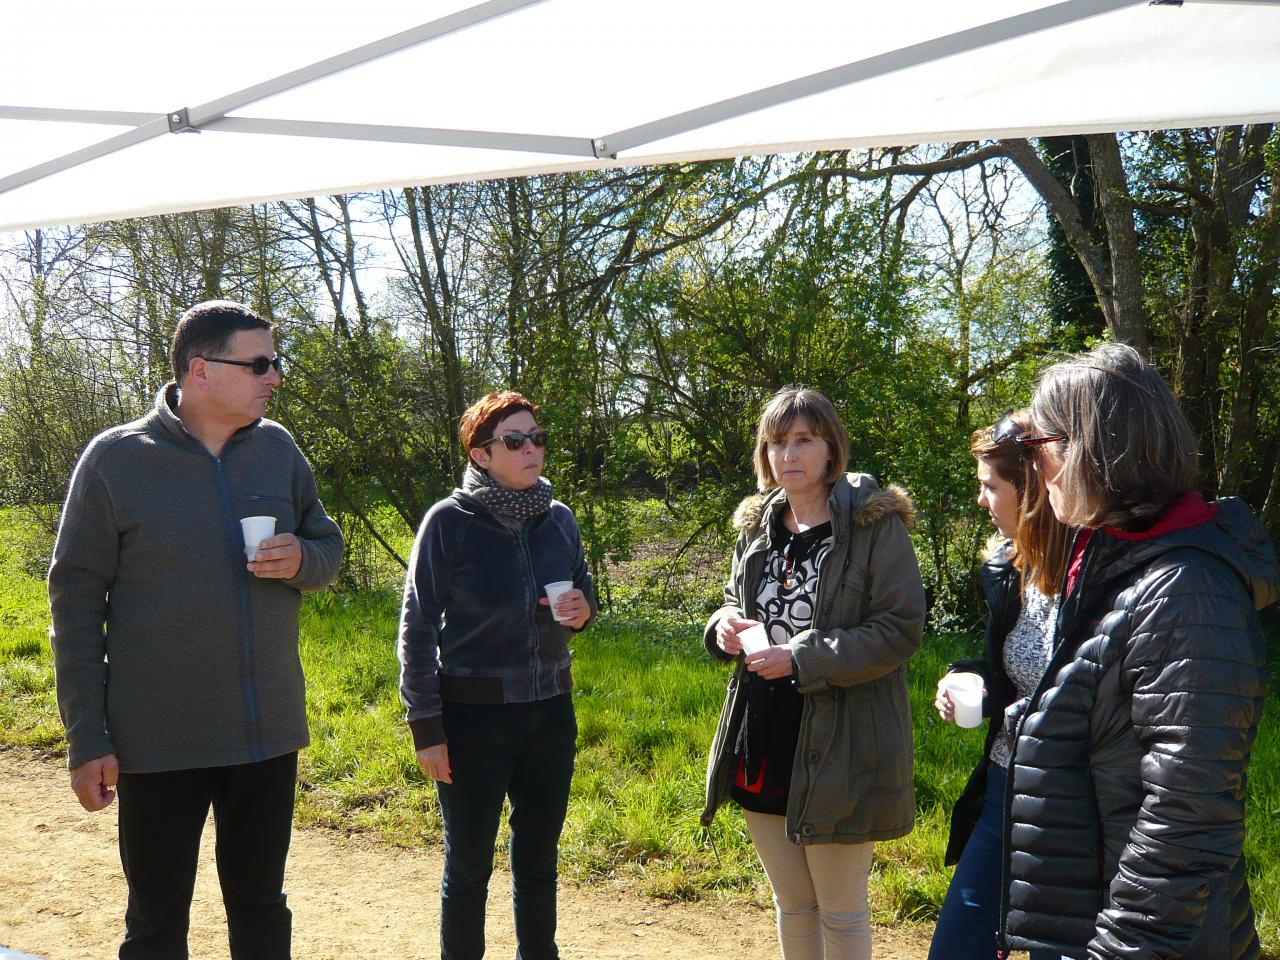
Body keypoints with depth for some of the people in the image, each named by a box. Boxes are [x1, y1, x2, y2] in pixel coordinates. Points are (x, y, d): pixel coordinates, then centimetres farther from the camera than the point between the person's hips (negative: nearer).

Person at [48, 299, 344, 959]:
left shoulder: (278, 448, 2)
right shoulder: (115, 459, -8)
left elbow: (329, 547, 13)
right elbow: (75, 602, -6)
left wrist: (301, 561, -13)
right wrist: (86, 739, -8)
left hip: (269, 731, 4)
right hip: (160, 742, -3)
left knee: (261, 906, 18)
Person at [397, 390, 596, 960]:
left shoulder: (559, 518, 4)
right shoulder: (450, 521, -10)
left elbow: (583, 595, 18)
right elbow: (417, 626, -8)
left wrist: (581, 611, -7)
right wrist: (426, 727, -11)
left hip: (550, 711, 5)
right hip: (473, 716, -4)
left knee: (539, 861, 15)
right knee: (469, 865, 8)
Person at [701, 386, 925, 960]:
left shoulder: (875, 523, -11)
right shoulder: (757, 526, 8)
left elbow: (901, 629, -15)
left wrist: (804, 660, -23)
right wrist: (725, 627, -4)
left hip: (836, 749, -6)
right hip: (762, 743, 6)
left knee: (841, 914, 7)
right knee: (791, 904, 20)